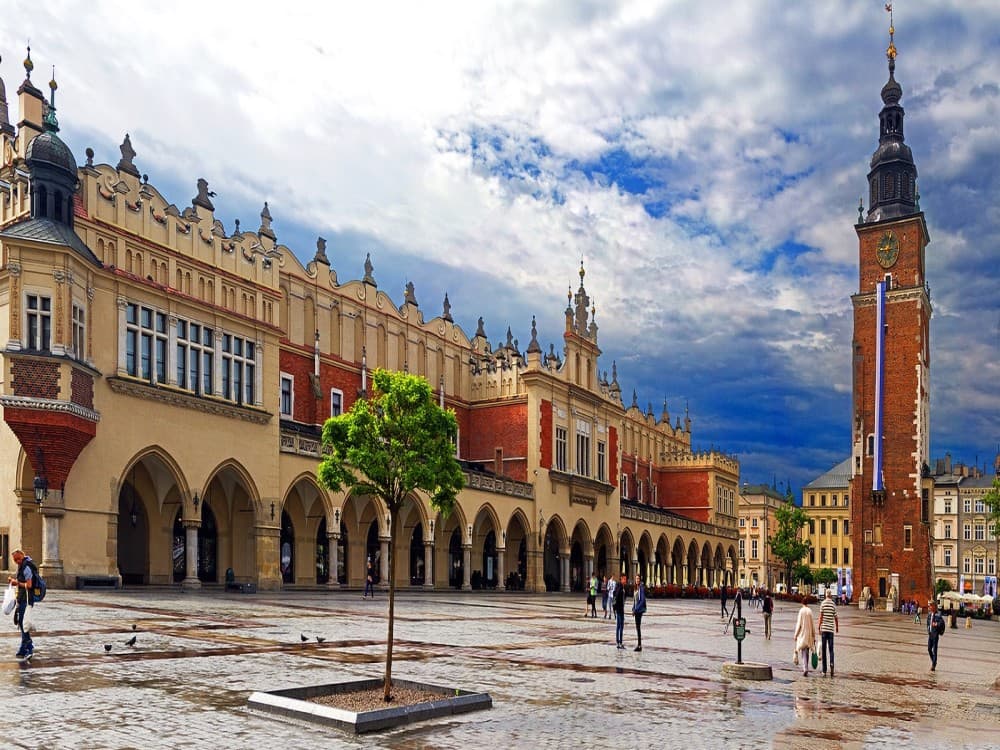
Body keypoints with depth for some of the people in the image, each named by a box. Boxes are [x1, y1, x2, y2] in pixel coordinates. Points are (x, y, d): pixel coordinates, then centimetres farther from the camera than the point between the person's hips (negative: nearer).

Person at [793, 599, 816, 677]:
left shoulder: (801, 611, -8)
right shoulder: (810, 611, 0)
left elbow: (799, 624, -8)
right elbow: (813, 625, 3)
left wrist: (796, 635, -1)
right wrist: (814, 636, 10)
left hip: (802, 634, -3)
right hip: (809, 635, 3)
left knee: (803, 652, -3)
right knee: (806, 652, 14)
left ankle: (805, 669, -17)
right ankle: (805, 668, 21)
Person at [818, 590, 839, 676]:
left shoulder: (823, 604, -2)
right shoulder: (833, 605, 1)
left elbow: (821, 616, -5)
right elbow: (836, 618, 4)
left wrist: (819, 628, 0)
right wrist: (837, 627, 19)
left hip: (824, 628, -1)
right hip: (831, 629, 1)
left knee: (824, 649, 5)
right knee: (831, 649, 5)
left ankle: (824, 670, 7)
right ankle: (831, 664, -20)